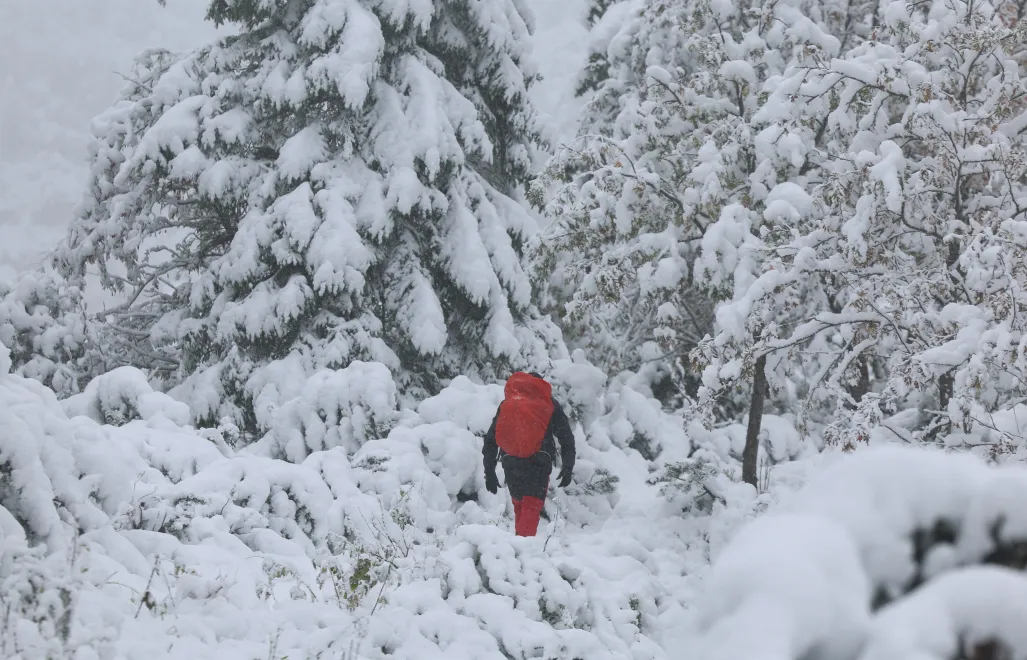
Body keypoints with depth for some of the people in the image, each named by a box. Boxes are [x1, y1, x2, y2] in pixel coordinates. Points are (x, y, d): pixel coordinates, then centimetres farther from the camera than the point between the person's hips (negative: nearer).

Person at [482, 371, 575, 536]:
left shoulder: (506, 404, 19)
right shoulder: (550, 405, 12)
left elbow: (490, 439, 17)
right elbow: (566, 438, 10)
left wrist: (489, 472, 19)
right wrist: (568, 468, 14)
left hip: (510, 463, 3)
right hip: (538, 463, -3)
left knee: (519, 505, 19)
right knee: (532, 507, -6)